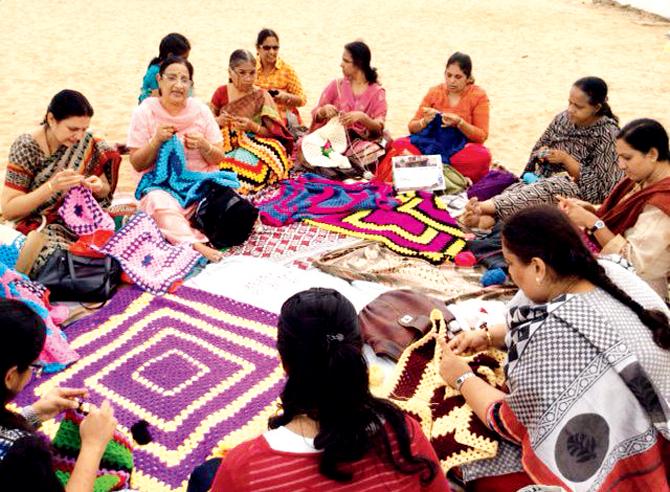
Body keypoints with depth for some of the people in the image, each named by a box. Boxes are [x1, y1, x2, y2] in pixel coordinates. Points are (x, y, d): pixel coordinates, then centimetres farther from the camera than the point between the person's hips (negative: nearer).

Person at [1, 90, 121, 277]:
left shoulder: (87, 142, 0)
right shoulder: (26, 147, -12)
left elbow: (105, 191, 11)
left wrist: (98, 187, -15)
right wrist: (52, 186, -27)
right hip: (41, 226, -5)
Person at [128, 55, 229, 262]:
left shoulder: (200, 109, 5)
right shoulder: (145, 112, 0)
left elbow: (218, 159, 7)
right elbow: (137, 164, -1)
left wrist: (204, 145, -15)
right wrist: (156, 140, -18)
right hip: (161, 185, -2)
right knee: (161, 203, -37)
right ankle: (194, 244, -52)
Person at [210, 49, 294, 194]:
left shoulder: (262, 96, 1)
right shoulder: (222, 92, 6)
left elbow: (273, 133, -1)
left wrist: (253, 126, -19)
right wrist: (218, 121, -10)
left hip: (254, 146, -1)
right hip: (226, 146, 1)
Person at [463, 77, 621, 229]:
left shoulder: (607, 134, -10)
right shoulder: (563, 118, 5)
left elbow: (594, 183, -12)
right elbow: (538, 149, 17)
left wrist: (565, 159, -19)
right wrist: (542, 153, -7)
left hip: (583, 191, -5)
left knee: (545, 189, -36)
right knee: (519, 188, -28)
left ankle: (486, 207, -54)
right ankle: (486, 218, -57)